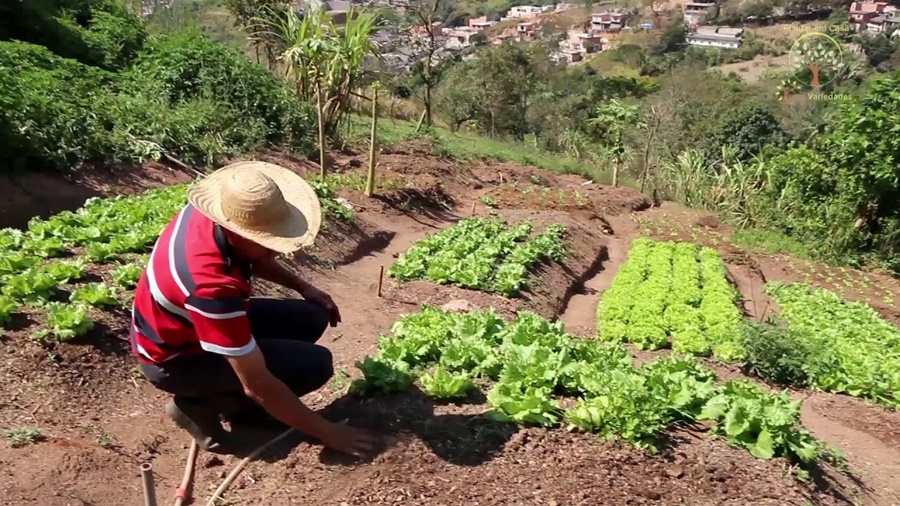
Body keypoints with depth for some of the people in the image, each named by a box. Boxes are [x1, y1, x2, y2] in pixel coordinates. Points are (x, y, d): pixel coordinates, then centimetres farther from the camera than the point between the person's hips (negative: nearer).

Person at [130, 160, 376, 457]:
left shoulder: (218, 215, -16)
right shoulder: (212, 286, -39)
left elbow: (252, 258, 10)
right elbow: (257, 385, -33)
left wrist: (303, 287, 0)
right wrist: (327, 433, -24)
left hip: (179, 323, 8)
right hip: (173, 357, -8)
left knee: (312, 317, -1)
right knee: (316, 364, -19)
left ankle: (232, 400, 8)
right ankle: (198, 404, -3)